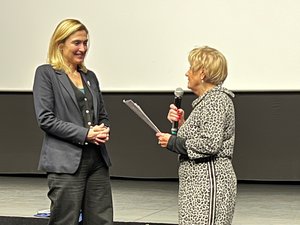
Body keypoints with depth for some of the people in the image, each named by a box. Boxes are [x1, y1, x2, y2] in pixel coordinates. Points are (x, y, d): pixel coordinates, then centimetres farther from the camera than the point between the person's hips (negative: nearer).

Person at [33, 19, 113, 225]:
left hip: (97, 161, 6)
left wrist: (103, 131, -1)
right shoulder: (46, 73, -1)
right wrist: (85, 134, -14)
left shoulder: (90, 76, 17)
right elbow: (45, 119, -9)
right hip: (66, 162, -6)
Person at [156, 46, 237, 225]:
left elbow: (210, 144, -21)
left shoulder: (217, 100, -11)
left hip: (210, 181, -10)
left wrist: (173, 142, -11)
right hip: (198, 182, 10)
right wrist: (181, 123, 7)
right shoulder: (207, 100, 20)